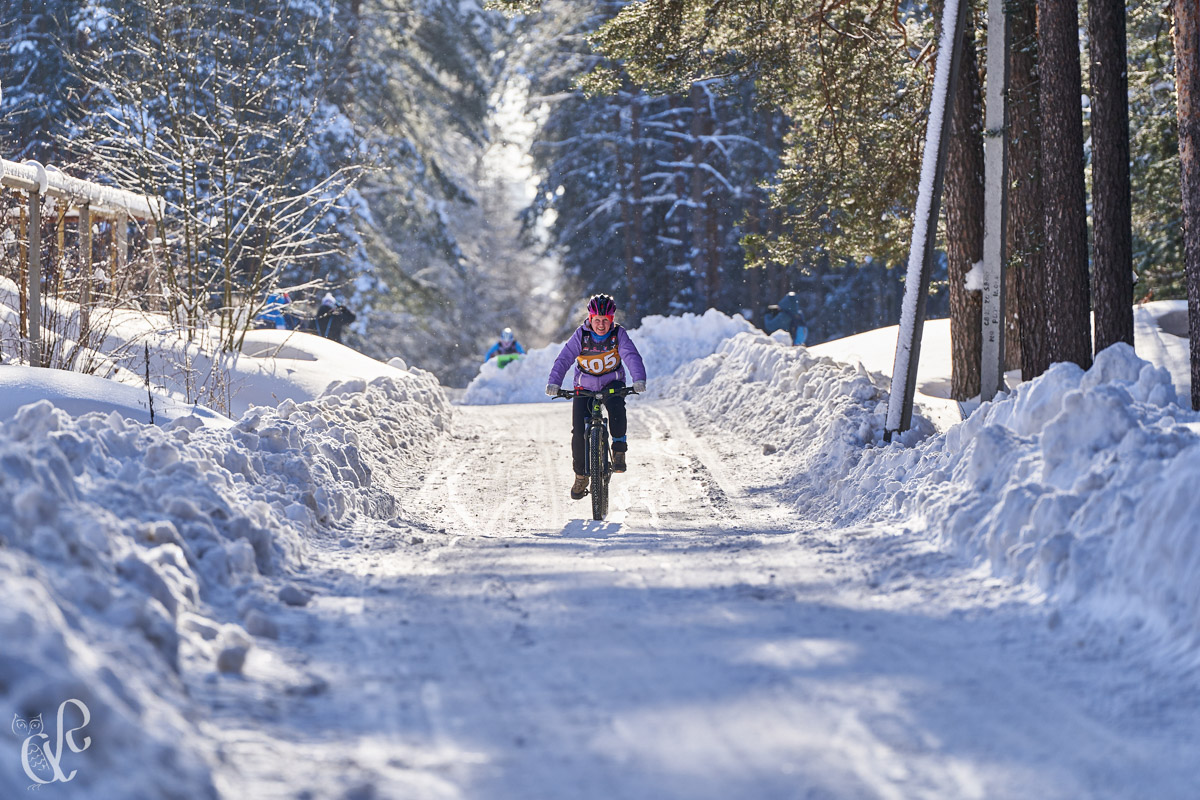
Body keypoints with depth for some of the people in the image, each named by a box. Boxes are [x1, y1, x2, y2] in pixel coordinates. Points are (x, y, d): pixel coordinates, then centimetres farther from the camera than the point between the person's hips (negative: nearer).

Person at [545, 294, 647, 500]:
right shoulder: (581, 335, -14)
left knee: (617, 408, -34)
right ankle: (581, 475, 11)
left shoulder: (618, 334, -13)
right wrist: (554, 383, -39)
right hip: (585, 387, 1)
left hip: (612, 383, -1)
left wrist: (639, 379, -46)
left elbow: (632, 356, -27)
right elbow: (564, 359, -22)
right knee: (579, 431, -9)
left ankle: (619, 451, -15)